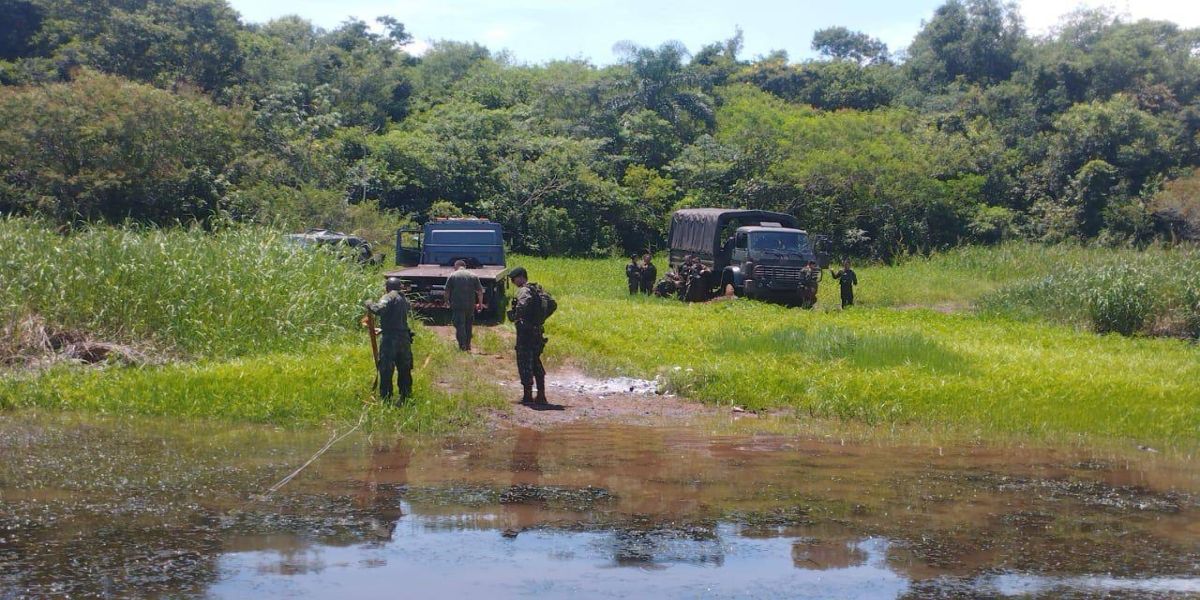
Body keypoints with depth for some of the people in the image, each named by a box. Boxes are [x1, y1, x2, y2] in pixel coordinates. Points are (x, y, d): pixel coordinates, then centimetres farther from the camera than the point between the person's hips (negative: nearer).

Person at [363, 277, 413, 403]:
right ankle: (406, 396, 21)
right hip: (404, 338, 7)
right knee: (404, 370, 16)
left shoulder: (389, 297, -8)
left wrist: (369, 304, -9)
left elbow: (380, 309, -27)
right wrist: (382, 329, 30)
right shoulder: (404, 299, 16)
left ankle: (385, 398, -1)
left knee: (386, 370, -1)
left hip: (390, 340, -7)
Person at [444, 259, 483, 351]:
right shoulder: (473, 276, 7)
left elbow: (447, 291, -1)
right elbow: (480, 291, 6)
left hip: (457, 305, -3)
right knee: (469, 325, 15)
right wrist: (480, 303, 14)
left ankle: (462, 346, -11)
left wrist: (447, 301, 14)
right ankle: (468, 345, 20)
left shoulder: (452, 276, 0)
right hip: (470, 305, 3)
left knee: (459, 325, -2)